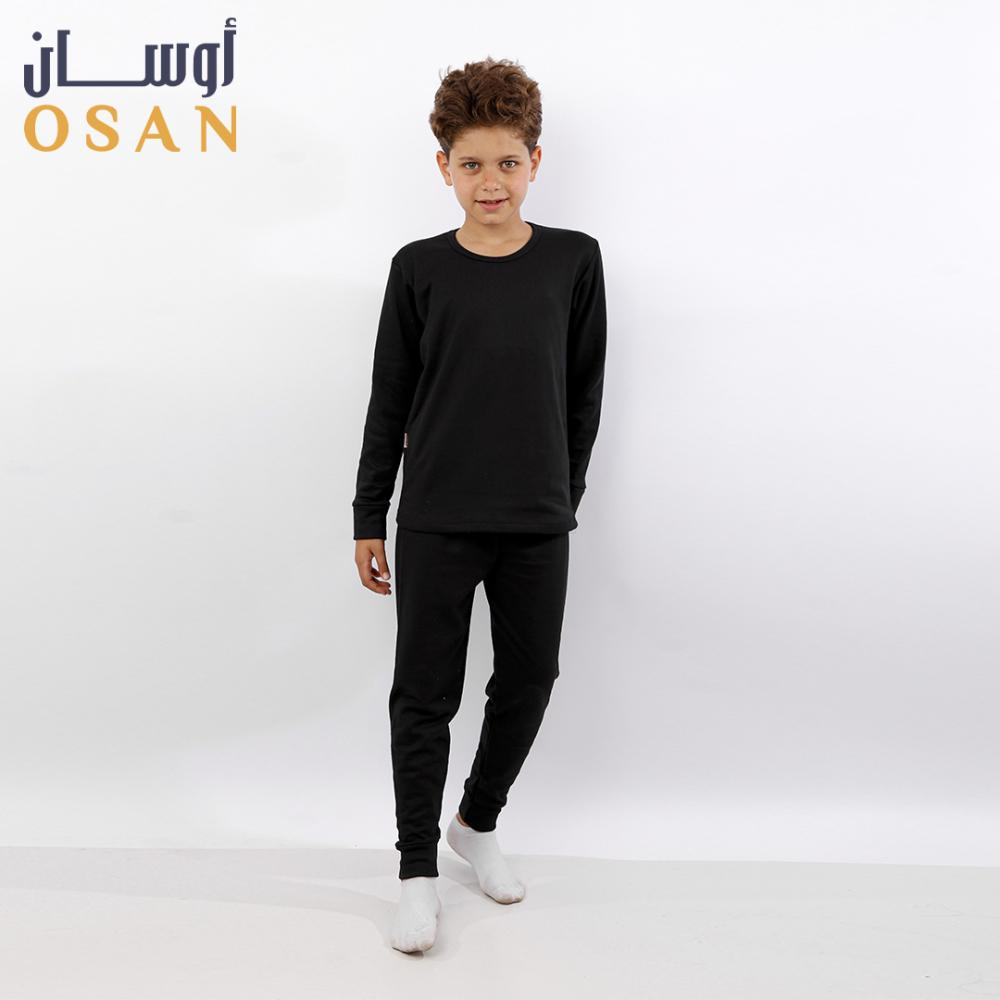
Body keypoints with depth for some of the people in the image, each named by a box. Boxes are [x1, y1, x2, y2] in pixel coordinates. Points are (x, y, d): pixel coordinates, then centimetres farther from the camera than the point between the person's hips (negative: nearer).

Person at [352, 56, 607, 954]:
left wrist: (567, 492, 9)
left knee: (529, 678, 12)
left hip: (538, 523, 2)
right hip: (437, 520, -1)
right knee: (425, 694, 3)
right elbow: (389, 400, 2)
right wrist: (369, 517, 3)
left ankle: (479, 823, 36)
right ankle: (418, 867, 20)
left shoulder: (574, 261, 1)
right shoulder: (419, 269, -1)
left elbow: (585, 390, 8)